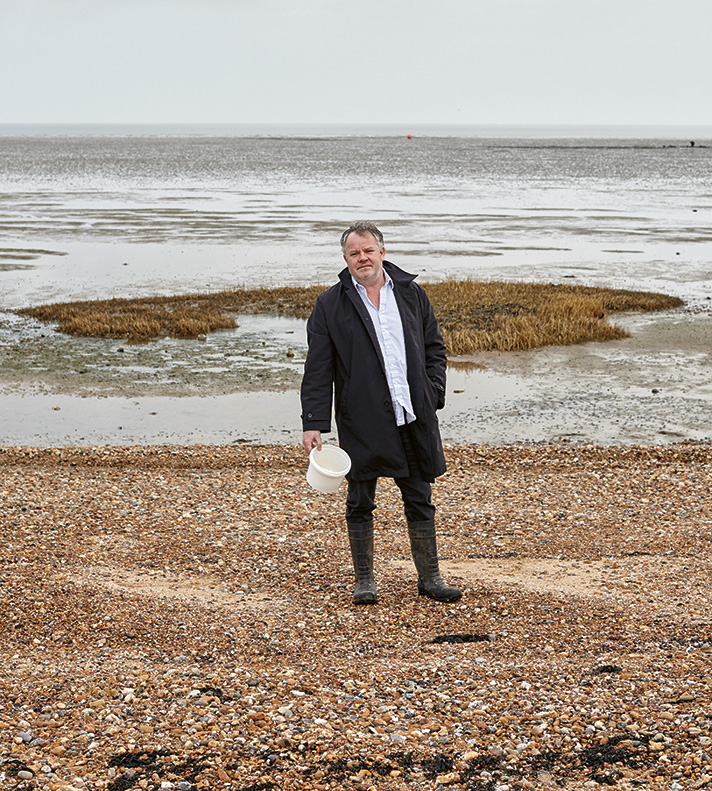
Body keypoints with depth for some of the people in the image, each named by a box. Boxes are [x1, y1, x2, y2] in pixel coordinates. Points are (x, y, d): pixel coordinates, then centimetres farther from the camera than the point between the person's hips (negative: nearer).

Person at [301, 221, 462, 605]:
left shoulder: (411, 294, 9)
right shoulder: (330, 305, 0)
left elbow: (434, 347, 16)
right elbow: (318, 371, -2)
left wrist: (433, 393, 2)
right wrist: (313, 422, -8)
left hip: (414, 417, 2)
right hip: (361, 421, -2)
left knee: (419, 499, 9)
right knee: (360, 502, 6)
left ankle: (429, 577, 20)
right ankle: (364, 580, 19)